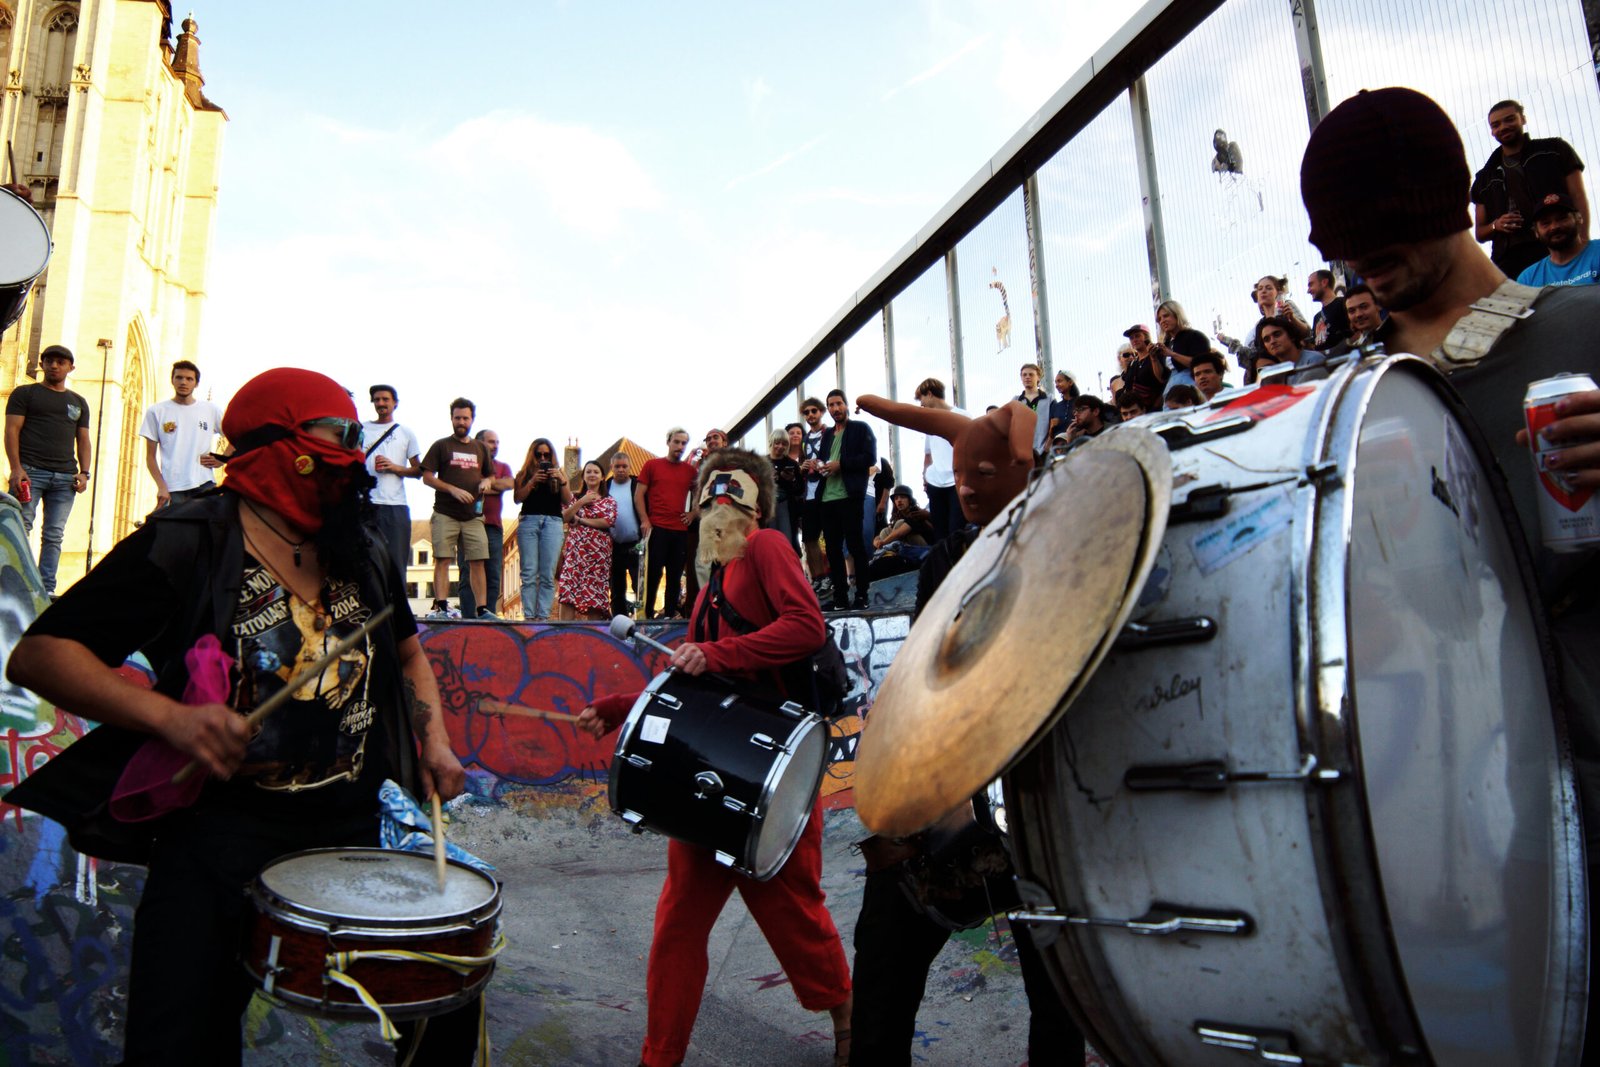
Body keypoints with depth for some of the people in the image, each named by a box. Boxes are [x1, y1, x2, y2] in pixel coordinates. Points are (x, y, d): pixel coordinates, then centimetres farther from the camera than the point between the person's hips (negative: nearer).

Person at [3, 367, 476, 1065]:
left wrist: (434, 742, 6)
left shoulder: (362, 551, 8)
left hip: (353, 828, 5)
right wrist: (168, 715, -28)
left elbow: (407, 649, 23)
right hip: (222, 831, -5)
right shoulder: (186, 544, -10)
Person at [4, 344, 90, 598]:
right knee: (20, 528, -11)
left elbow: (83, 441, 19)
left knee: (54, 536, 0)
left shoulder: (78, 402, 21)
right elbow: (12, 430, 1)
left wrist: (84, 472, 4)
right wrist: (16, 468, -11)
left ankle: (47, 589, -1)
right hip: (30, 471, -3)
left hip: (65, 477, 3)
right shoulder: (25, 393, 10)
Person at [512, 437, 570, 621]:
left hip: (552, 522, 1)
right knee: (529, 573, -7)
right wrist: (533, 481, -7)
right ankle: (529, 615, -9)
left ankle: (543, 616, -9)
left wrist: (561, 480, -6)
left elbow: (567, 501, 8)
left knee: (548, 575, -6)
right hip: (528, 521, -1)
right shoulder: (524, 474, 16)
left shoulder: (558, 474, 19)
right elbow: (517, 498, 3)